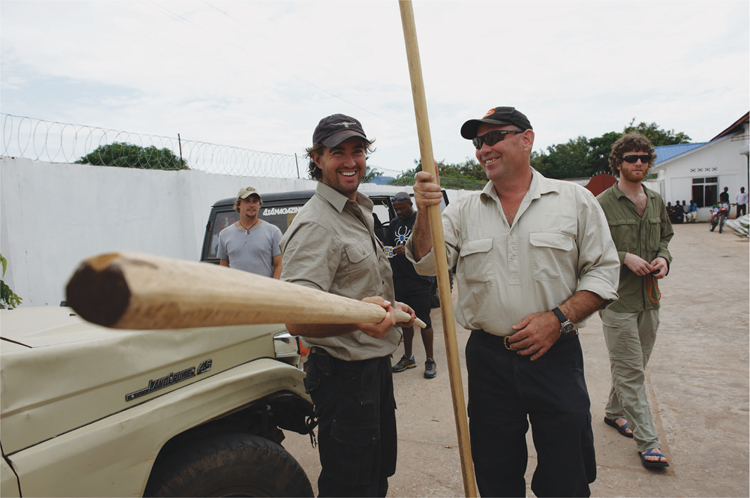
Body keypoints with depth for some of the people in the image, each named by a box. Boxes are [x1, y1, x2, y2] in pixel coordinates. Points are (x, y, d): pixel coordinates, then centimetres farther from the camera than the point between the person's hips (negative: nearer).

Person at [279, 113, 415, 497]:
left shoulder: (360, 213, 12)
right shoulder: (315, 225, -21)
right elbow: (297, 319, -31)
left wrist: (391, 307, 19)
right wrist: (356, 317, -47)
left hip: (376, 367, 10)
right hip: (345, 375, -9)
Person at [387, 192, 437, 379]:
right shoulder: (394, 224, 14)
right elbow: (388, 247, 20)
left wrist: (410, 249, -25)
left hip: (420, 281, -6)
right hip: (399, 280, 6)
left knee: (424, 321, 0)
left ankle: (430, 361, 12)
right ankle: (408, 357, 27)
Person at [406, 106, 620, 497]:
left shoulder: (574, 200, 1)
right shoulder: (464, 209, 6)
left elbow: (603, 270, 0)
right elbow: (427, 263, -2)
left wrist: (559, 318, -13)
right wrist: (424, 214, -18)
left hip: (555, 356, -1)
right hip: (487, 358, 2)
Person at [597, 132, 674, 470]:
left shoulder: (656, 201, 11)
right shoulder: (602, 204, -10)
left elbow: (665, 237, 22)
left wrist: (663, 258, 2)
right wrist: (624, 257, -18)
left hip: (649, 297, 7)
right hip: (617, 299, -7)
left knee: (635, 364, 17)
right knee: (630, 371, -1)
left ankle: (614, 411, 37)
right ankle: (647, 441, 7)